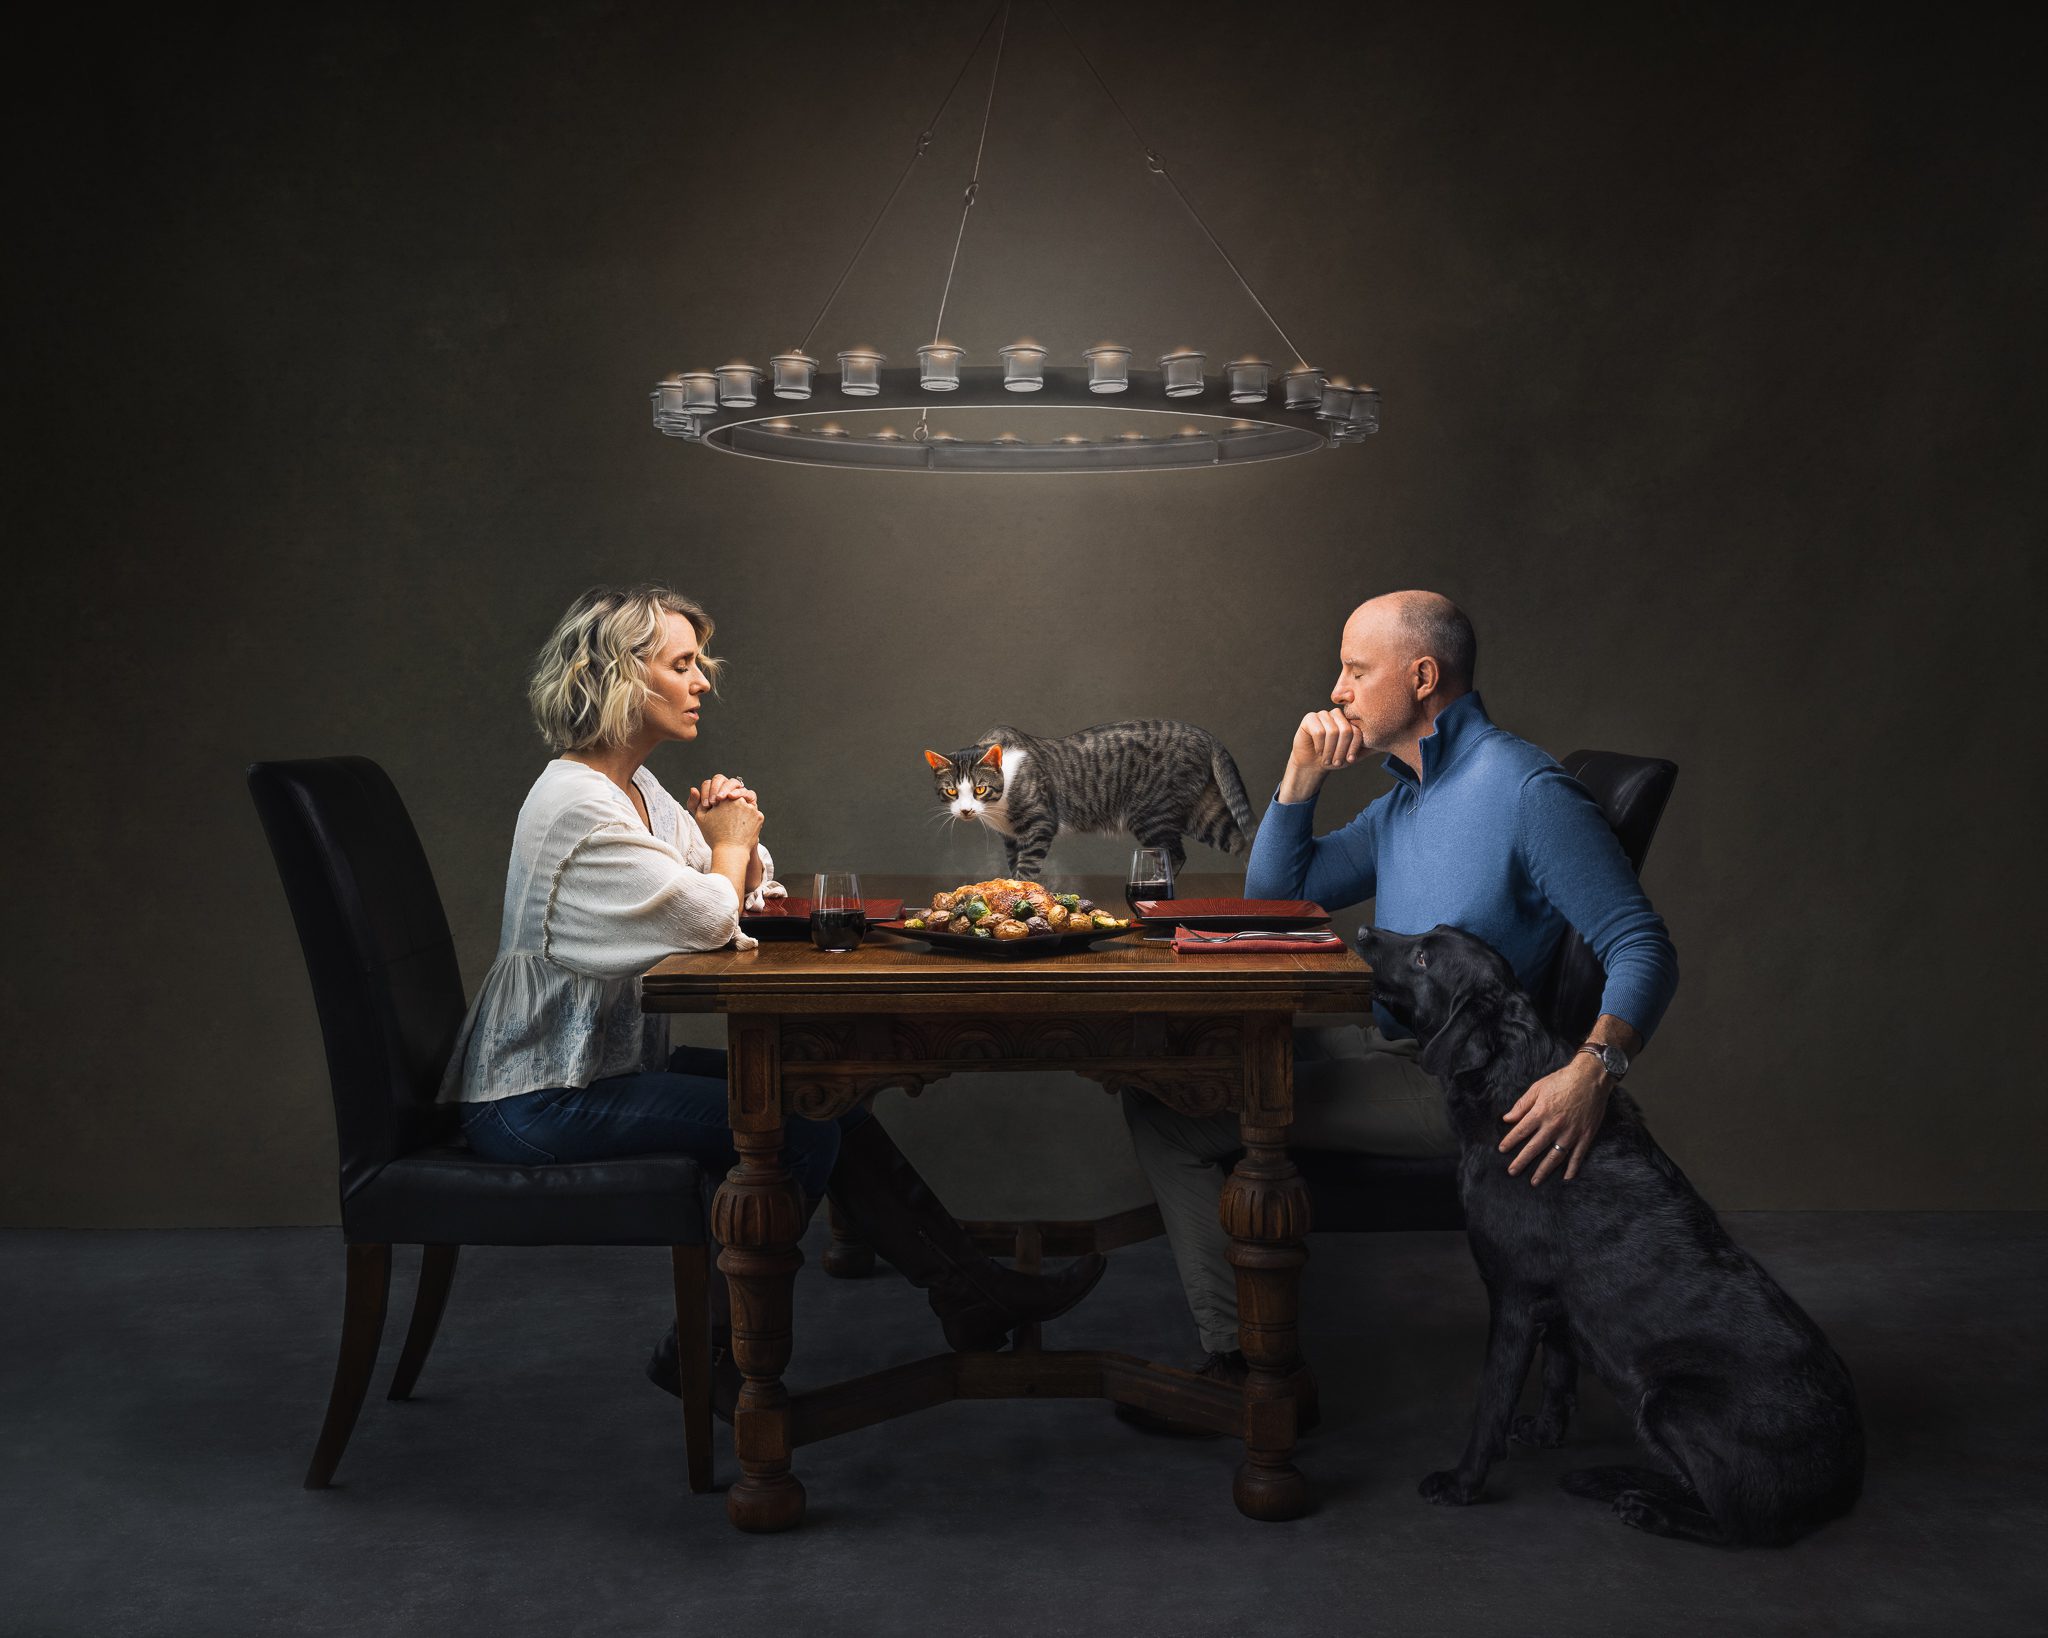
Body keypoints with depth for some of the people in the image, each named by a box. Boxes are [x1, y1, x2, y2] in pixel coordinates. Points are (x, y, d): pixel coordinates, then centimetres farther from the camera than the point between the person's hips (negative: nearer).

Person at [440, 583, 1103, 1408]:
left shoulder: (636, 786, 11)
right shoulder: (575, 801, -21)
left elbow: (747, 898, 15)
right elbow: (708, 920, -23)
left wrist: (733, 836, -5)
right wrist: (730, 839, -4)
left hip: (610, 1058, 10)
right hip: (540, 1100, -10)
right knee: (799, 1135, -15)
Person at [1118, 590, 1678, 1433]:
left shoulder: (1527, 790, -14)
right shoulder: (1402, 800, 16)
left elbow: (1642, 946, -20)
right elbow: (1271, 898, 21)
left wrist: (1593, 1070, -38)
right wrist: (1301, 775, 7)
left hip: (1449, 1079, -10)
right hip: (1378, 1042, 10)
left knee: (1172, 1114, -15)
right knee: (1161, 1079, 7)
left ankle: (1250, 1359, -3)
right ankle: (1239, 1358, 3)